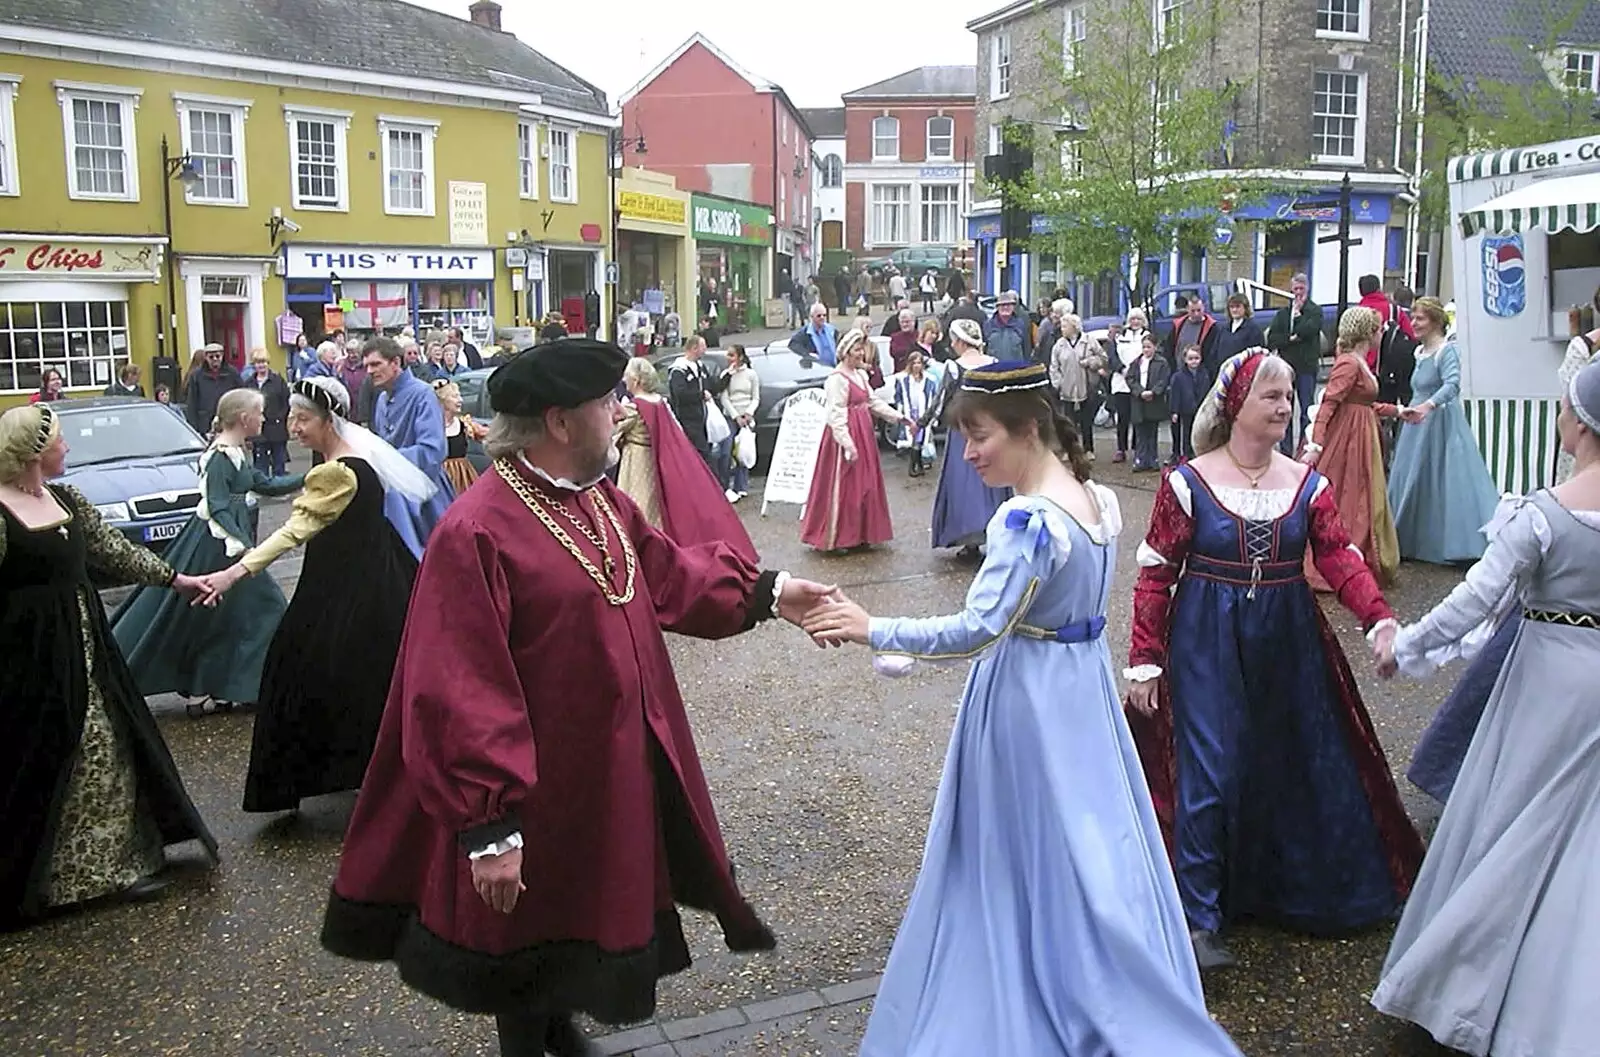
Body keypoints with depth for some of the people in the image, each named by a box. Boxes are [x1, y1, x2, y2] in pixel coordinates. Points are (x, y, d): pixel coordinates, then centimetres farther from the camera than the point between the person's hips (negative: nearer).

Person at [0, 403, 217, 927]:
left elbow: (114, 550, 18)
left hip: (84, 645, 7)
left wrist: (174, 578, 22)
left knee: (103, 761, 11)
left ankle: (120, 861, 21)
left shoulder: (67, 500, 8)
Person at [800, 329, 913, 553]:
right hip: (847, 436, -9)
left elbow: (874, 401, 17)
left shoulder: (860, 374, 12)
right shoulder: (837, 379, -15)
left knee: (864, 485, 12)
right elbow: (836, 415, -19)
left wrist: (901, 418, 12)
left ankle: (858, 535, 21)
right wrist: (848, 444, -24)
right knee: (842, 487, -4)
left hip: (863, 434, 9)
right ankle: (833, 540, 3)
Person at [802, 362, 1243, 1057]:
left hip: (1028, 696, -9)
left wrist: (873, 630, -27)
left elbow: (978, 630, -30)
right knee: (1090, 844, 19)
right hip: (1084, 685, 9)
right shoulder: (1099, 498, 4)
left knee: (1029, 855, 7)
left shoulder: (1028, 518, -24)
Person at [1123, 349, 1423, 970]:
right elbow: (1155, 575, -6)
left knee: (1302, 768, 13)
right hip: (1207, 645, -4)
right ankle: (1198, 919, 4)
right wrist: (1144, 661, -10)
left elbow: (1341, 559, -7)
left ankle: (1296, 890, 36)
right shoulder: (1188, 483, -6)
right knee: (1211, 774, -7)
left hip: (1289, 645, 4)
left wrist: (1379, 618, -24)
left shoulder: (1306, 484, 4)